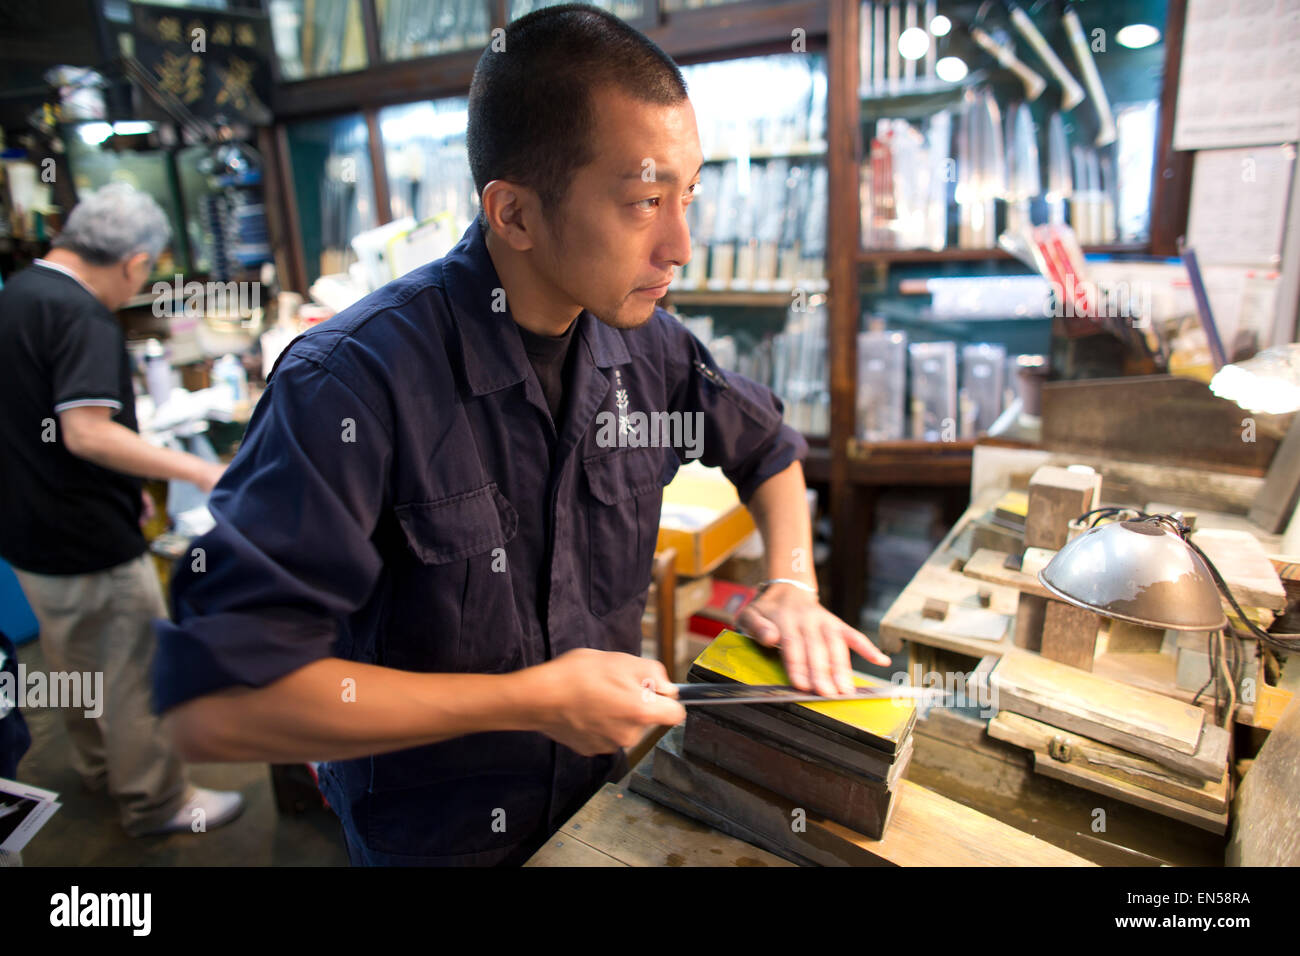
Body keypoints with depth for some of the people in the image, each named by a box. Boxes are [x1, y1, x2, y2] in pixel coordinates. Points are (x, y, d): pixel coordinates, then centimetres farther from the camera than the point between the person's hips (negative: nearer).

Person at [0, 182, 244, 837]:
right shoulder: (82, 317, -22)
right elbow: (86, 433, -32)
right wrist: (196, 470, -29)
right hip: (91, 543, -10)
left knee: (74, 664, 25)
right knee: (138, 674, 6)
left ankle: (100, 768, 45)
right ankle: (155, 802, 22)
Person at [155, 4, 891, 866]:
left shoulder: (646, 344, -12)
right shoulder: (354, 381, -30)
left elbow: (766, 446, 8)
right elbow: (215, 703, -33)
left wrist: (793, 583, -9)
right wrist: (529, 700, -30)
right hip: (434, 835, -3)